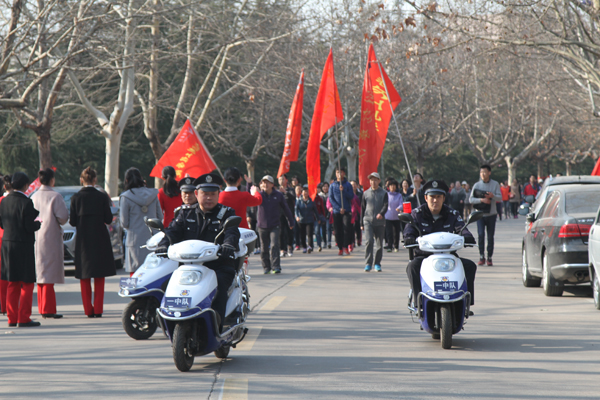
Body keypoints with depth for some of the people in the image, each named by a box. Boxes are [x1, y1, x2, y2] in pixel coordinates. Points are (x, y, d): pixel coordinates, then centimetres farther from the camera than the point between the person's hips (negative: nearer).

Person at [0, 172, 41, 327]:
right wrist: (38, 223, 2)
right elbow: (30, 227, -17)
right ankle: (23, 318, 0)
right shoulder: (26, 202, -16)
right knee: (27, 284, 2)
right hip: (24, 245, -7)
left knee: (13, 284, 14)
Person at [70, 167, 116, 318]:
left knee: (84, 277, 9)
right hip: (100, 239, 0)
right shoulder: (102, 197, -6)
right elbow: (108, 219, -5)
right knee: (99, 277, 8)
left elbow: (72, 221, -5)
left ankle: (88, 309, 7)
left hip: (83, 239, 0)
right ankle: (98, 309, 4)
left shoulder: (76, 197, -5)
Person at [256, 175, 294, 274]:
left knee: (274, 246, -14)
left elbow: (286, 209, 9)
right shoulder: (260, 195, 0)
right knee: (264, 248, 9)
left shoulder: (278, 195, 0)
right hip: (262, 226, 1)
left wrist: (291, 222, 15)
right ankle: (266, 267, 21)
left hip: (275, 226, -1)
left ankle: (276, 267, -13)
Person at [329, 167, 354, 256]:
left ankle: (346, 247, -10)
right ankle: (340, 248, 9)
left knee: (347, 228, -14)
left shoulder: (348, 185, 5)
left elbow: (351, 197, -1)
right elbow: (331, 198, 2)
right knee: (338, 231, 2)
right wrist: (339, 208, -8)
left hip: (347, 211, -1)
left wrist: (343, 191, -16)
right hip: (336, 211, 2)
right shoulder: (332, 185, 7)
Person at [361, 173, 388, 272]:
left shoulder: (383, 193, 5)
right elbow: (363, 208, 14)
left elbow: (385, 205, -7)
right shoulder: (366, 193, 10)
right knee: (369, 241, -16)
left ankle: (377, 264, 18)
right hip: (368, 221, 0)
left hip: (380, 222, 0)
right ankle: (368, 263, -14)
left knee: (379, 243, 5)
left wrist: (381, 213, -29)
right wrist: (362, 223, 12)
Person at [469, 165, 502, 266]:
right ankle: (481, 257, -6)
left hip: (491, 214, 0)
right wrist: (481, 200, -18)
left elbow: (500, 198, -1)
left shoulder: (495, 184, 4)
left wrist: (493, 196, -22)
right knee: (481, 234, -13)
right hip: (480, 214, 0)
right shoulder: (477, 185, 3)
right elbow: (471, 199, -2)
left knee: (490, 237, 2)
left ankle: (489, 258, 10)